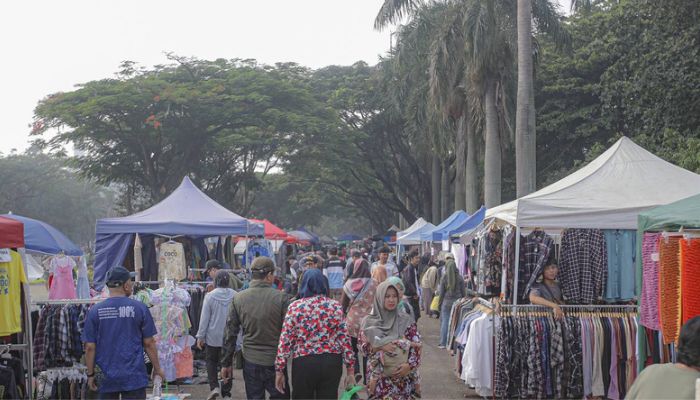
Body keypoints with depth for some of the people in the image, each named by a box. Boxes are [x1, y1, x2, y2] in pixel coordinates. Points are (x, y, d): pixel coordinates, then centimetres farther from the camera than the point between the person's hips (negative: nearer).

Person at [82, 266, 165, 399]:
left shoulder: (95, 311, -2)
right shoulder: (139, 308, -5)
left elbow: (90, 347, -1)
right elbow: (149, 343, -2)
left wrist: (90, 374, 9)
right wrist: (157, 368, 10)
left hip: (106, 379, 2)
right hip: (134, 377, -2)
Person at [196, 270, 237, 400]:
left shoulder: (210, 296, -11)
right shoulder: (235, 296, -7)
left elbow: (204, 318, -7)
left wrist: (200, 336, 1)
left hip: (213, 336, -1)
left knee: (211, 361, 15)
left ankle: (214, 386, -1)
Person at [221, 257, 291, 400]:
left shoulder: (238, 299, -2)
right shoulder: (281, 298, -12)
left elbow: (230, 334, 2)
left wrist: (227, 363, 10)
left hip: (250, 361, 3)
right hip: (275, 361, -3)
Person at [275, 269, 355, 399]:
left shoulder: (295, 307, -4)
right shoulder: (335, 306, 0)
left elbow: (285, 340, -5)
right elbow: (344, 339, -1)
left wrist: (279, 369, 2)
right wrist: (350, 370, 6)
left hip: (303, 363, -1)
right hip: (331, 363, 1)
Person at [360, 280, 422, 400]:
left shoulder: (406, 320, -1)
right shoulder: (369, 322, 0)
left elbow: (416, 345, -4)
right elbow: (364, 347, -3)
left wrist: (409, 364, -20)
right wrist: (381, 346, -20)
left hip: (402, 373, 0)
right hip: (379, 375, 0)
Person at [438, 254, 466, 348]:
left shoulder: (444, 277, -4)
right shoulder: (459, 278, -1)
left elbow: (441, 292, 0)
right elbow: (463, 292, 4)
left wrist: (440, 303, 9)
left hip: (447, 302, -1)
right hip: (458, 302, 1)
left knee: (445, 321, 2)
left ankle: (443, 343, 3)